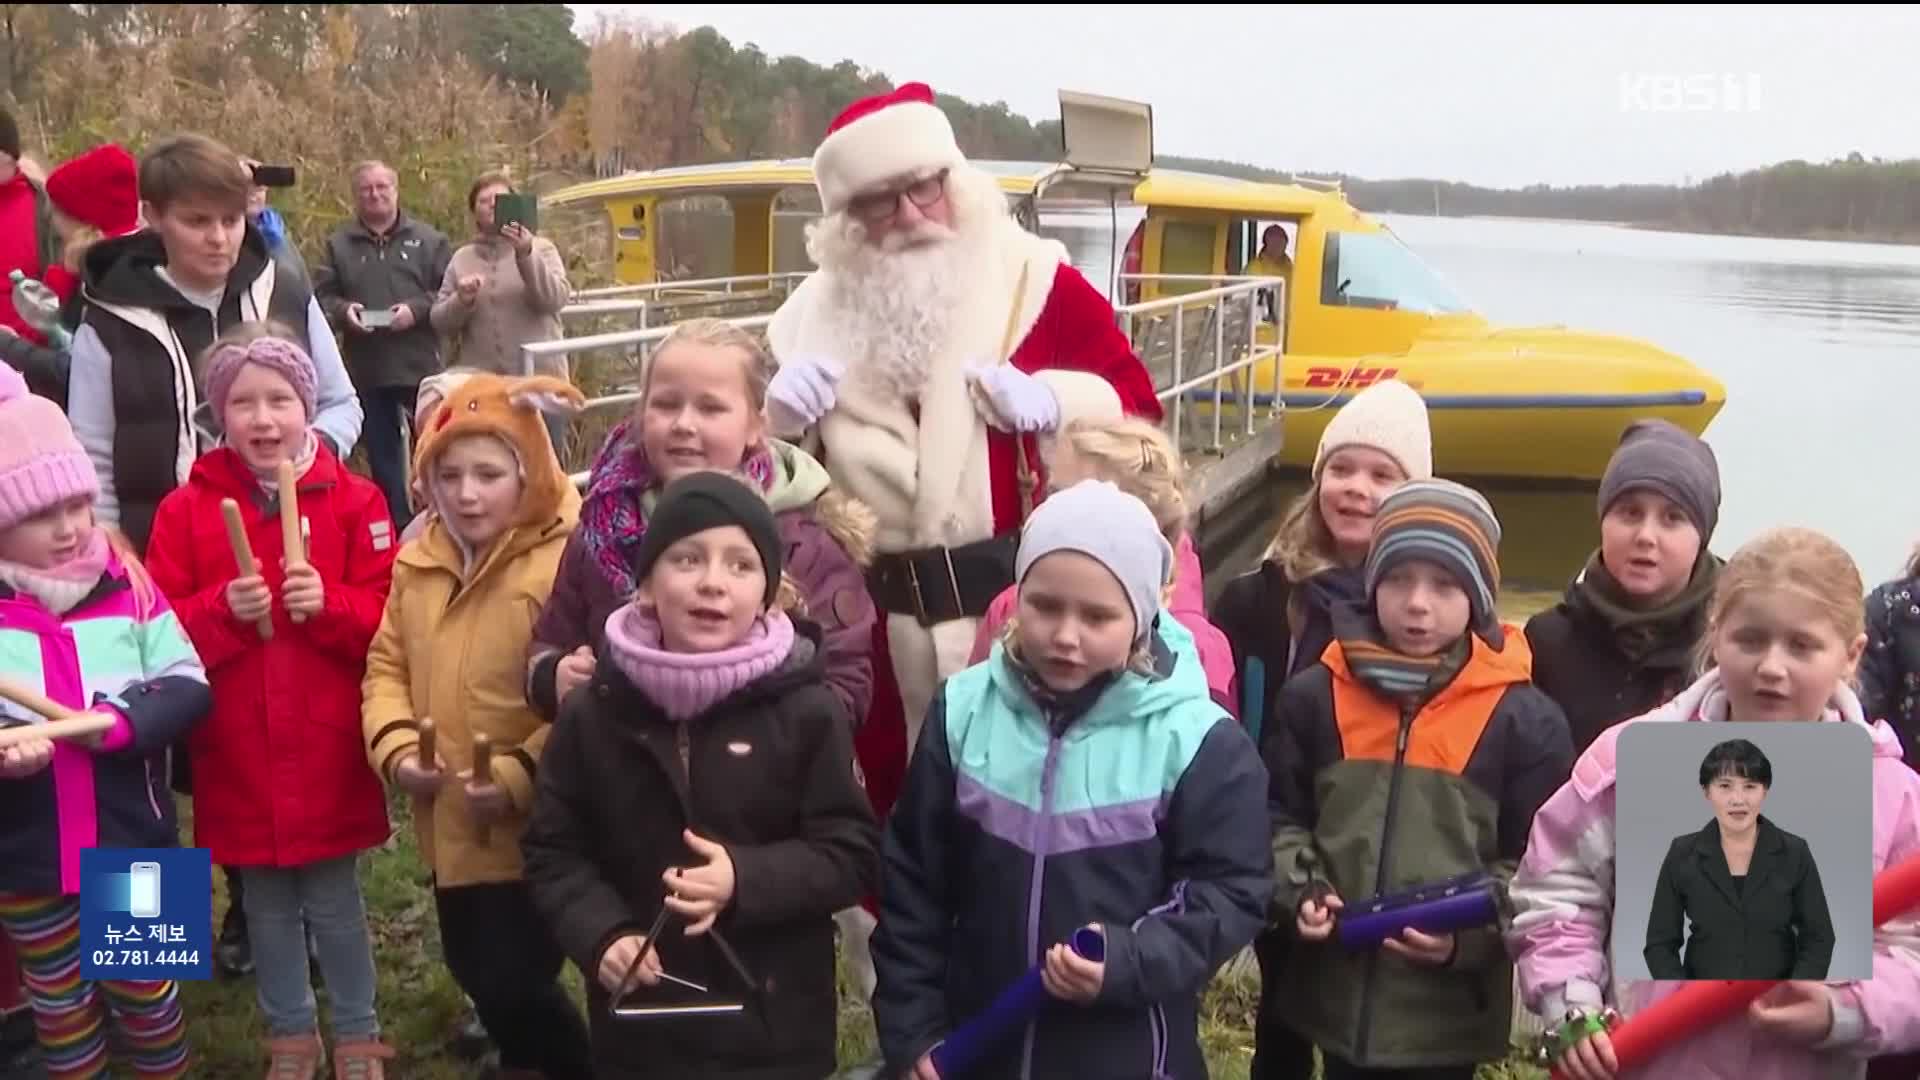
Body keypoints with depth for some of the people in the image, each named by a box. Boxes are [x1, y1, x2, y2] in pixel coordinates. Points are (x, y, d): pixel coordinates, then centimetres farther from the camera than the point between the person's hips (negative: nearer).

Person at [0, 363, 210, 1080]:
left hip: (134, 845, 0)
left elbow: (190, 687, -6)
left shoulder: (125, 582, -7)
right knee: (60, 1008, 19)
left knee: (146, 993, 18)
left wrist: (127, 722, -23)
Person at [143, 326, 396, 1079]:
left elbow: (387, 619, -5)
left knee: (334, 899, 12)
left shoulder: (354, 500, -5)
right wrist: (223, 609, -20)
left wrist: (327, 605, -22)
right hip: (238, 753, 2)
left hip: (328, 747, -1)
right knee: (267, 905, 16)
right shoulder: (186, 509, -2)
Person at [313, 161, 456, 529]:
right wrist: (343, 310, -14)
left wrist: (417, 308, -15)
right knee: (382, 457, 10)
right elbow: (320, 297, 6)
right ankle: (397, 528, 21)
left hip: (422, 365, -2)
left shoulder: (428, 239, 4)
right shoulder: (339, 244, 8)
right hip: (368, 370, 2)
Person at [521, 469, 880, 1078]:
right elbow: (552, 852, 4)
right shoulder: (593, 716, -3)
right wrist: (600, 936, -14)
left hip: (774, 1028, -2)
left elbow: (852, 853, -8)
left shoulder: (808, 712, -9)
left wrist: (746, 879, -23)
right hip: (638, 1028, 2)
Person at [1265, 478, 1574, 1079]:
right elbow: (1278, 816, 9)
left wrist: (1469, 932, -17)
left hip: (1448, 1007, -2)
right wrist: (1301, 889, -9)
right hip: (1338, 991, 2)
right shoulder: (1316, 696, 0)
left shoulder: (1522, 719, -6)